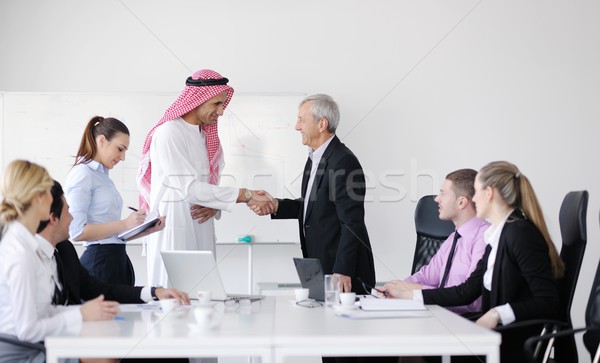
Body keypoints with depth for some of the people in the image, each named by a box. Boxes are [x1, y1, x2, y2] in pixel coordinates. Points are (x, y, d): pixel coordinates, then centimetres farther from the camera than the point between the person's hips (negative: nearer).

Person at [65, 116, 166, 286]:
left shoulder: (103, 176, 18)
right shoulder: (82, 174, -7)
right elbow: (77, 231, -16)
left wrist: (147, 229, 7)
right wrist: (124, 224, -16)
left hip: (118, 260, 8)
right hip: (99, 261, -8)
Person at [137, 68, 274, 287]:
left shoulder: (206, 137, 14)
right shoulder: (168, 133, -10)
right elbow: (189, 188, -17)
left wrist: (214, 206, -6)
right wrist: (247, 195, -17)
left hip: (202, 231, 7)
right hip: (175, 230, -7)